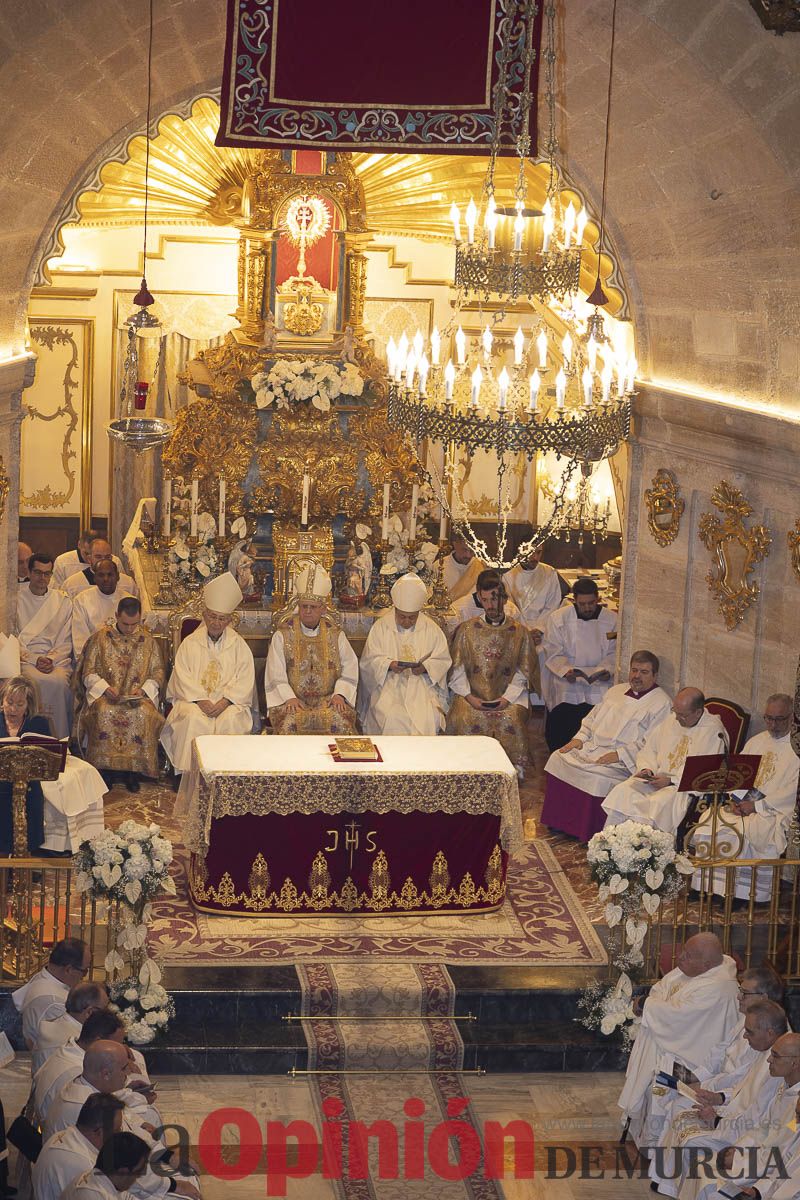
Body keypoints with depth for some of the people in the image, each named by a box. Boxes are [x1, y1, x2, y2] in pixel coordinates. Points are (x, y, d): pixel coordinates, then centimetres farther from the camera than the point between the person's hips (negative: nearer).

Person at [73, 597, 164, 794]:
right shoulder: (100, 638, 6)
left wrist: (143, 690, -10)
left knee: (144, 713, -33)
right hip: (104, 695, -1)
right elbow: (88, 673, 4)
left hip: (139, 696, 1)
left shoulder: (148, 640, 10)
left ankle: (132, 769, -22)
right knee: (104, 712, -35)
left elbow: (157, 674, 10)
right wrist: (105, 688, -14)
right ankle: (104, 768, -23)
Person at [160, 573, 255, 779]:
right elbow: (183, 678, -1)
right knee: (193, 718, -32)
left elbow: (245, 681, 0)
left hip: (229, 702, 0)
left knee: (230, 720, -32)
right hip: (194, 700, 0)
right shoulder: (190, 643, 9)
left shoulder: (239, 646, 9)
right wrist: (201, 700, -16)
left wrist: (224, 702, -16)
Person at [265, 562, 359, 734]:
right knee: (290, 722, -32)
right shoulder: (282, 635, 6)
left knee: (340, 722, -28)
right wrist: (289, 698, -15)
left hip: (328, 699, 1)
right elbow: (276, 676, 0)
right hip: (292, 700, -1)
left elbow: (349, 668, 6)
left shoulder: (335, 635, 10)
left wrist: (339, 694, -10)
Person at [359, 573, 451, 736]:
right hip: (388, 684, -1)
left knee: (428, 718, -27)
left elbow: (443, 660, 5)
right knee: (392, 717, -30)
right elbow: (369, 660, 2)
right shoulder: (381, 627, 4)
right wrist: (389, 665, -17)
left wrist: (425, 667, -14)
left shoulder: (431, 629, 6)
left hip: (422, 685, 1)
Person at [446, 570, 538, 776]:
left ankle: (513, 771, -15)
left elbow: (522, 673, 4)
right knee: (464, 718, -29)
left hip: (508, 695, -1)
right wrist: (469, 696, -10)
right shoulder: (467, 630, 9)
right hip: (473, 695, 1)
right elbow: (457, 670, 5)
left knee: (512, 719, -30)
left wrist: (507, 698, -11)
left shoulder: (519, 632, 7)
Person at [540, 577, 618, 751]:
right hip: (567, 681, -1)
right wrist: (566, 670, -20)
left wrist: (607, 670, -13)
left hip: (599, 679, 1)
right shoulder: (557, 619, 1)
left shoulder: (612, 620, 5)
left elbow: (614, 652, 7)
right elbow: (553, 653, -1)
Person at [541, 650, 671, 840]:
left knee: (598, 777, -33)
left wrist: (619, 755, -22)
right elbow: (592, 717, 24)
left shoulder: (661, 703, -6)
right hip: (592, 747, 7)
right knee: (558, 759, -8)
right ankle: (559, 820, -1)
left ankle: (591, 832, -17)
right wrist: (580, 738, 5)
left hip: (624, 760, -7)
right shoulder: (616, 691, 19)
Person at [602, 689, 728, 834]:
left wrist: (672, 781, -16)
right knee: (621, 791, -18)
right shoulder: (671, 719, 13)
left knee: (660, 802, -35)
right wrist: (646, 769, 0)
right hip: (657, 776, 6)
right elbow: (649, 749, 22)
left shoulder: (714, 731, -8)